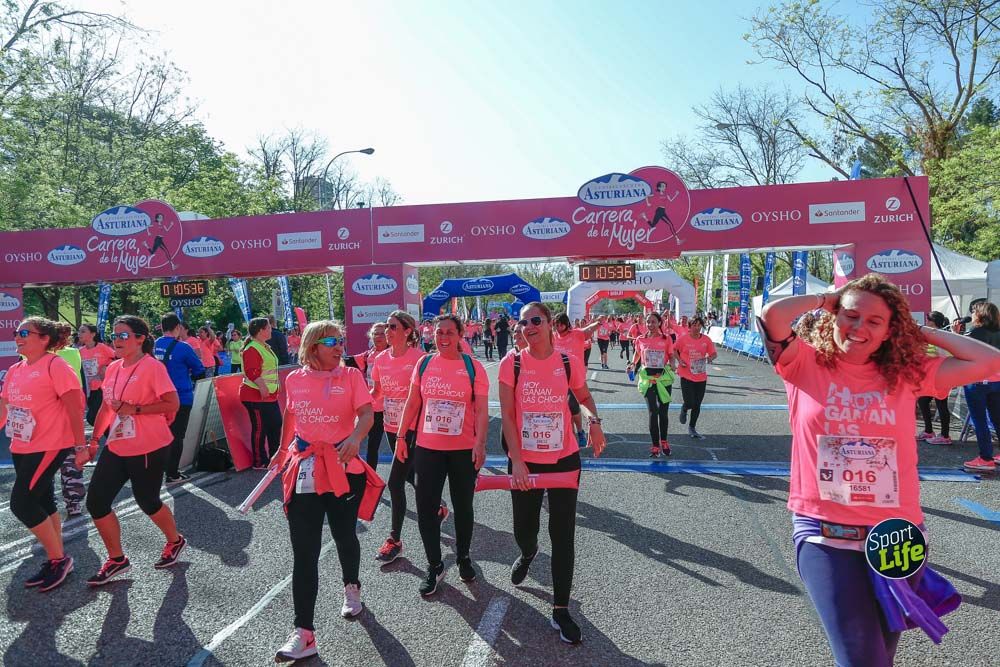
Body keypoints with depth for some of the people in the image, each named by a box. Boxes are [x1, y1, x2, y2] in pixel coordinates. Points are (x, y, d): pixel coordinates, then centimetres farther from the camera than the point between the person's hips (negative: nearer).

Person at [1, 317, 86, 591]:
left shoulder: (55, 366, -12)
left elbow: (75, 408, -14)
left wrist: (80, 446, -14)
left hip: (50, 447, -8)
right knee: (43, 504, 14)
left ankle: (58, 558, 7)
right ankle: (55, 561, 25)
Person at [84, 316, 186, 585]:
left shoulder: (152, 367, -14)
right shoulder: (113, 368, 8)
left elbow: (172, 404, -19)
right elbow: (106, 406, 18)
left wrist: (134, 409, -23)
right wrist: (94, 439, 18)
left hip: (149, 449, -7)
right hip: (117, 447, 7)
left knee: (147, 502, 7)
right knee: (95, 502, 3)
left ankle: (175, 542, 35)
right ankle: (116, 559, 21)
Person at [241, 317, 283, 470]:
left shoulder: (265, 346, 15)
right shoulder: (252, 349, -18)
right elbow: (252, 372, -26)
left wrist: (276, 383, 20)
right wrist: (262, 387, -30)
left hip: (270, 395, 10)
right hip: (256, 396, -10)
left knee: (276, 423, 16)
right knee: (260, 428, -1)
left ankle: (275, 456, 28)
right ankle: (259, 462, 9)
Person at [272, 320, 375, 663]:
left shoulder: (351, 376, -5)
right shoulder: (294, 379, 3)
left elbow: (366, 413, -17)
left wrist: (355, 437, -36)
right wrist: (283, 450, 27)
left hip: (343, 469, -1)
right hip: (304, 472, 2)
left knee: (344, 535, 15)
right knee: (304, 552, 0)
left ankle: (351, 588, 46)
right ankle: (304, 633, 7)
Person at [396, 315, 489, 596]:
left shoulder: (473, 367, -6)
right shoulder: (424, 364, 2)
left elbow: (481, 410, -9)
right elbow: (412, 404, 7)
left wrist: (480, 443, -20)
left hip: (464, 450, -2)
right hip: (427, 448, 2)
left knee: (463, 506, 13)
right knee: (426, 509, 5)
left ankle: (464, 557, 36)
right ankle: (434, 565, 24)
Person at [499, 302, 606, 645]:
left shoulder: (570, 363, -5)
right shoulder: (512, 364, -8)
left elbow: (584, 396, 15)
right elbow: (507, 415, -8)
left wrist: (594, 420, -6)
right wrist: (516, 461, -15)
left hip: (564, 460, 0)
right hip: (524, 462, 0)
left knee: (563, 536, 4)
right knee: (524, 532, 13)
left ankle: (561, 610, 20)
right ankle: (528, 553, 52)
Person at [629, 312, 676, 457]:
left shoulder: (666, 339, -2)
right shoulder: (640, 339, 0)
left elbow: (671, 356, 5)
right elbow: (637, 354, 15)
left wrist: (672, 365, -16)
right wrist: (633, 364, -3)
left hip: (664, 378, 0)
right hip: (647, 378, 0)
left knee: (663, 412, 9)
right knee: (653, 412, -1)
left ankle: (663, 441, 30)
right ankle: (655, 445, 9)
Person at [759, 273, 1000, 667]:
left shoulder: (906, 375, 4)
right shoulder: (806, 365, -4)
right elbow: (772, 315, -19)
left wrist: (919, 331, 4)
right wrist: (825, 298, -3)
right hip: (825, 534, -3)